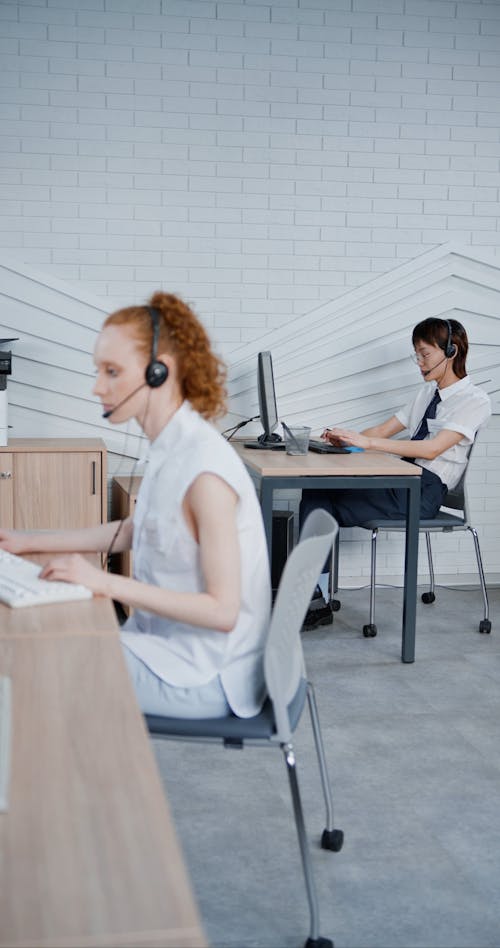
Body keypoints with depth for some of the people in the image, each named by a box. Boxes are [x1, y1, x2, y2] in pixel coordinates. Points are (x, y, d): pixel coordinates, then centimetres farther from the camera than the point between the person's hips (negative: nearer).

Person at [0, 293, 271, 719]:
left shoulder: (203, 469, -25)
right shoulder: (172, 447, 1)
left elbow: (222, 610, -23)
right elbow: (134, 530, 18)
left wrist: (106, 582, -25)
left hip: (202, 678, -8)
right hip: (168, 641, 8)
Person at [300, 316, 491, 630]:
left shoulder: (476, 401, -6)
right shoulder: (428, 392, 21)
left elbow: (432, 449, -20)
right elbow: (384, 430, 19)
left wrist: (367, 442, -26)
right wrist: (347, 438, -3)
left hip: (425, 490, -8)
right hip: (400, 478, 8)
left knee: (323, 507, -20)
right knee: (316, 493, -16)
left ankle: (317, 602, -11)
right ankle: (314, 600, -20)